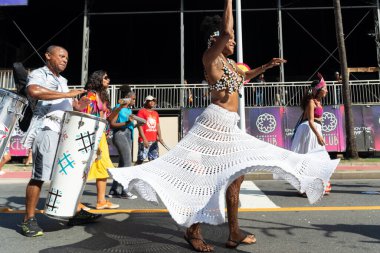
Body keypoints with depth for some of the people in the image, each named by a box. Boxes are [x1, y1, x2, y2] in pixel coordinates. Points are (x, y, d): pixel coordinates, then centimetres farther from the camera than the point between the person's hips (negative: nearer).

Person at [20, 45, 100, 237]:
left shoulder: (62, 80, 25)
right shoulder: (39, 74, -1)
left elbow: (69, 104, 30)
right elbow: (34, 91, -23)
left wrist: (78, 106, 8)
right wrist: (67, 95, -21)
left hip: (66, 131, 8)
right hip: (46, 130, -8)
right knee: (40, 176, -6)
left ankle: (75, 211, 19)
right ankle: (29, 220, 5)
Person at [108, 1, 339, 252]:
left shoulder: (229, 62, 19)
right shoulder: (210, 58, -5)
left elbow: (244, 76, 40)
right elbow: (226, 31, -21)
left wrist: (267, 66, 36)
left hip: (229, 125, 9)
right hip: (216, 121, -9)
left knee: (235, 175, 10)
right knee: (206, 176, -7)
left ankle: (234, 233, 22)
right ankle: (193, 230, 9)